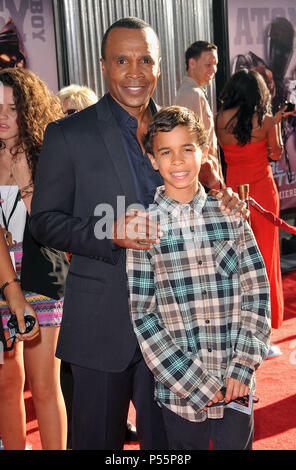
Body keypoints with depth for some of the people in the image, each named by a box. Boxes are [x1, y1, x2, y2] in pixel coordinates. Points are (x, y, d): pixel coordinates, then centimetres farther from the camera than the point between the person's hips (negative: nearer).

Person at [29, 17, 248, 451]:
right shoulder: (68, 135, -5)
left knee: (166, 436, 15)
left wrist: (220, 203, -6)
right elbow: (44, 221, -6)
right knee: (98, 436, 13)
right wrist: (110, 232, -21)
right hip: (102, 322, -3)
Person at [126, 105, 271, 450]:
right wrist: (195, 382, -10)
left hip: (235, 383, 1)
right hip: (178, 385, -1)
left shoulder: (230, 215, 0)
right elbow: (142, 315, -6)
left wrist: (244, 366, -8)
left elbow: (256, 293, 1)